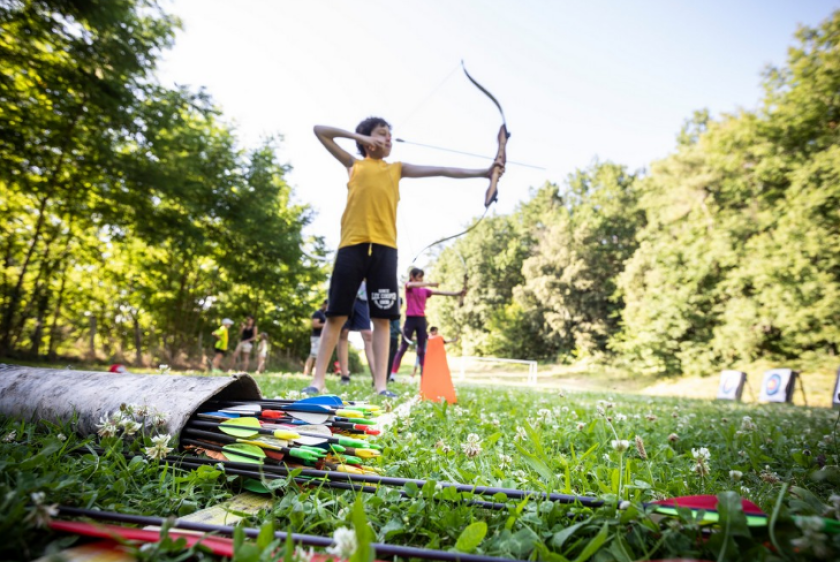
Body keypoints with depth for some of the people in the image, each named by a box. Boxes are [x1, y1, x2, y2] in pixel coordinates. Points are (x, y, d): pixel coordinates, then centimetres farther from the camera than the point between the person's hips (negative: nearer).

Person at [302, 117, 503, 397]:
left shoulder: (397, 169, 22)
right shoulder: (353, 164, 18)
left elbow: (441, 170, 15)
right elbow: (320, 131, 17)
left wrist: (484, 172, 9)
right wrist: (358, 136, 8)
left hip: (384, 247, 2)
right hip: (352, 245, -1)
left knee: (382, 317, -1)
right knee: (336, 315, -1)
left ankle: (380, 385, 2)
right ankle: (318, 380, 5)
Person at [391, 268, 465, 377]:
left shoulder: (425, 290, 12)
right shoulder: (408, 286, 2)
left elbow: (440, 292, 3)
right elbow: (412, 284, -22)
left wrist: (457, 293, -8)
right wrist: (429, 283, -36)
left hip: (421, 320, 4)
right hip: (410, 319, -4)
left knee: (421, 349, 6)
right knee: (403, 347, -5)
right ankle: (392, 373, -2)